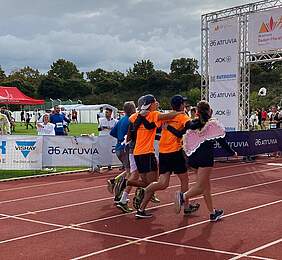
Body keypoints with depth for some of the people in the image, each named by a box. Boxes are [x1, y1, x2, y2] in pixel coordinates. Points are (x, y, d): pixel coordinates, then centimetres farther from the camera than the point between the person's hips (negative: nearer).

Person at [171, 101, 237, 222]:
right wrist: (232, 152, 11)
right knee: (200, 186, -5)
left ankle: (212, 212, 22)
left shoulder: (192, 124, 4)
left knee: (206, 185, 15)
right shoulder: (213, 124, -4)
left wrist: (168, 127, 13)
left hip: (194, 157, 5)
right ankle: (183, 196, -32)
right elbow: (222, 141, -1)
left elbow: (179, 134, 0)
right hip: (206, 157, -5)